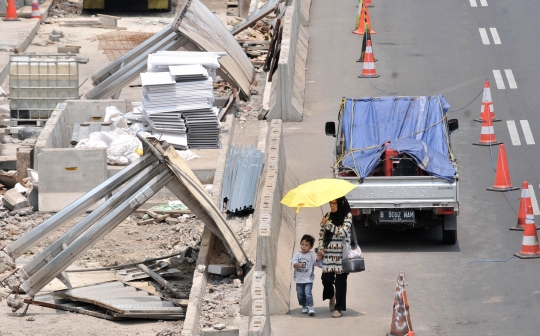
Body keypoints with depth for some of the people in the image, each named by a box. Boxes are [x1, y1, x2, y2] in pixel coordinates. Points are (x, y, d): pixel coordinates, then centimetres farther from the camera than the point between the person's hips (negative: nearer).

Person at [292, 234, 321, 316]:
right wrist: (298, 265, -34)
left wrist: (320, 255, -40)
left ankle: (310, 307, -11)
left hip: (308, 279, -3)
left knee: (308, 293, -17)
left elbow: (317, 259, -20)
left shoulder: (311, 254, -4)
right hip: (299, 279, 3)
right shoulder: (297, 254, -1)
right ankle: (304, 307, 29)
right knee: (300, 294, 11)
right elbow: (294, 264, -12)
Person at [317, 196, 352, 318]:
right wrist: (321, 248, 3)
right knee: (326, 278, 0)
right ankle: (331, 296, 32)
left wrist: (328, 224, -18)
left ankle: (338, 308, 6)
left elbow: (342, 232, -17)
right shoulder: (328, 216, 9)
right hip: (328, 253, 4)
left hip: (341, 253, -4)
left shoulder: (347, 216, -5)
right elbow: (322, 233, 14)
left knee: (340, 281, -2)